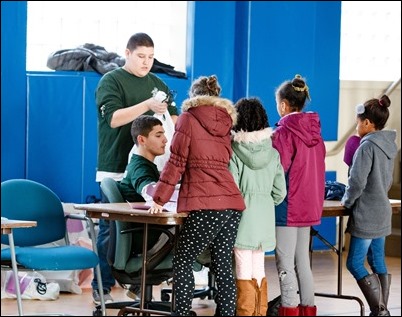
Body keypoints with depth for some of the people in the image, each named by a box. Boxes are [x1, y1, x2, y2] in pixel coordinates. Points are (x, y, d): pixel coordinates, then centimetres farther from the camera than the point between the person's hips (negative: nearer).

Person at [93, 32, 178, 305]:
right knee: (111, 229, -3)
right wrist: (146, 105, -25)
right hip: (116, 170, -5)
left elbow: (175, 119, 14)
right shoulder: (111, 81, -2)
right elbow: (113, 118, -15)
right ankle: (102, 287, 2)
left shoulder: (157, 84, 14)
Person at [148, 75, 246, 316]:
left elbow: (177, 162, -1)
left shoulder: (189, 118, 3)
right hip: (232, 201, 6)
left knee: (183, 262, 3)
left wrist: (159, 199, 4)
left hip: (206, 205, -5)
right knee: (223, 265, 7)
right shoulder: (226, 121, 17)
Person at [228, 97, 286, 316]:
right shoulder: (272, 152, 2)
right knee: (259, 272, 13)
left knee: (244, 273, 1)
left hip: (242, 216, -4)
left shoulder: (234, 151, -11)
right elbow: (280, 192, 4)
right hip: (265, 218, 4)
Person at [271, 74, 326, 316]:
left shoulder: (285, 131, -14)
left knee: (285, 266, -3)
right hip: (310, 205, 7)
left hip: (288, 206, -7)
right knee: (303, 263, 14)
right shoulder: (314, 130, 8)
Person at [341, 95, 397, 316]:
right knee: (378, 262, 13)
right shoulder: (388, 146, 10)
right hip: (383, 212, 9)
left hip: (366, 215, -9)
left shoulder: (367, 147, -17)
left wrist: (347, 201, -4)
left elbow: (357, 182, -19)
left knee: (354, 263, -4)